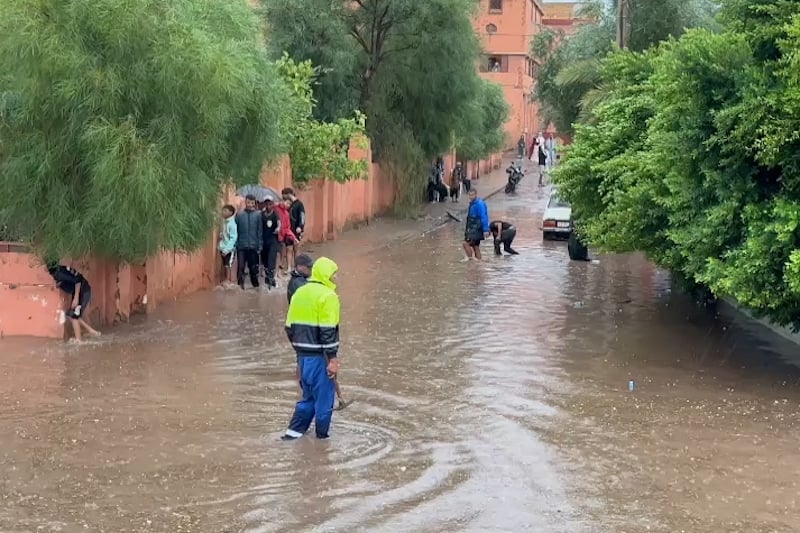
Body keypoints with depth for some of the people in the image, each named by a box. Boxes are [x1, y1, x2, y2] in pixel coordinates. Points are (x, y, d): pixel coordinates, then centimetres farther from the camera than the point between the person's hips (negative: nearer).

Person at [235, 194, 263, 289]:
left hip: (253, 246, 0)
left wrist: (260, 246, -2)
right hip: (242, 246, 0)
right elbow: (236, 231, 3)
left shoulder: (258, 215, 0)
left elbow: (260, 231, 1)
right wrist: (235, 244, -1)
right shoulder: (239, 215, 0)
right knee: (240, 266, -7)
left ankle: (255, 285, 24)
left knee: (254, 267, 10)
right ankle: (240, 285, -1)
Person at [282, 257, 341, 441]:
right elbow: (328, 331, -18)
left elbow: (289, 326, 13)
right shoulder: (327, 296, -13)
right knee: (324, 397, 3)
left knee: (309, 395, 19)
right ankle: (322, 436, 9)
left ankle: (294, 430, 15)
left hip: (303, 354, 8)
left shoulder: (300, 293, 11)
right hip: (319, 356, -8)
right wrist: (333, 358, -15)